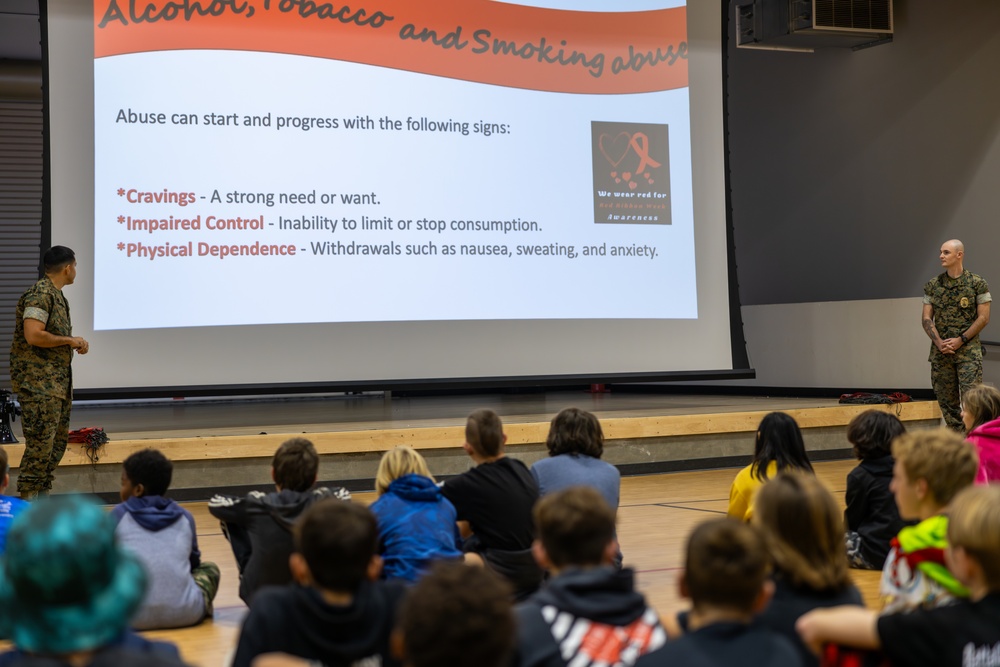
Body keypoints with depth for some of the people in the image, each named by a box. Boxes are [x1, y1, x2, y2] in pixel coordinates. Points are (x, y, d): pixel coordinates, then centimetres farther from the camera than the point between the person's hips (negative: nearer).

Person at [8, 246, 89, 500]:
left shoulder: (57, 295, 17)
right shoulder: (40, 295, -14)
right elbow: (33, 336, -24)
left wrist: (75, 342, 8)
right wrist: (69, 340, -14)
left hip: (56, 381, 10)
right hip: (39, 383, -10)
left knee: (58, 441, 13)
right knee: (40, 442, -10)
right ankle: (28, 502, -5)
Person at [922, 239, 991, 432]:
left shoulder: (977, 284, -1)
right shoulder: (932, 285, 8)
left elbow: (983, 317, -4)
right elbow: (926, 317, 6)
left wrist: (960, 340, -11)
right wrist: (939, 342, -8)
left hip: (968, 351, -4)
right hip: (941, 351, 4)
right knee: (946, 400, 6)